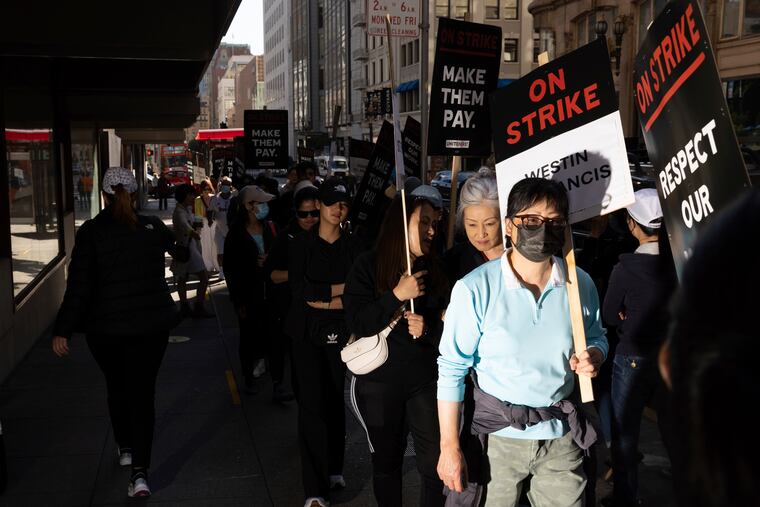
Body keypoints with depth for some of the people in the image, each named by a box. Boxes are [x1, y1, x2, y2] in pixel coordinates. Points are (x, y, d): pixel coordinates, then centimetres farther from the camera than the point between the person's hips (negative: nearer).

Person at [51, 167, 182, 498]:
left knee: (117, 387, 21)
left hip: (106, 328, -1)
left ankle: (125, 448, 40)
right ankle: (140, 471, -5)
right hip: (152, 324, 1)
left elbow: (78, 287, -15)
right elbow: (173, 246, 21)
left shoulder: (91, 232, -12)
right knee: (143, 392, 4)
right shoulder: (153, 227, -4)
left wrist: (63, 331, -9)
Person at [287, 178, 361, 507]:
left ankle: (334, 469, 26)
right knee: (312, 404, -5)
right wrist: (338, 289, -9)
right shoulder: (301, 244, 2)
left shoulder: (353, 246, 4)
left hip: (341, 332, 2)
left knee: (336, 401, 7)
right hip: (308, 332, -1)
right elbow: (298, 286, -10)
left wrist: (321, 299, -13)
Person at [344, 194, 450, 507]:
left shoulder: (435, 269, 2)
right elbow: (357, 324, -13)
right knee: (386, 461, 13)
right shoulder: (368, 265, -5)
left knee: (436, 463, -1)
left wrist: (428, 329, -15)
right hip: (378, 381, -1)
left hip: (426, 380, 2)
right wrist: (397, 295, -21)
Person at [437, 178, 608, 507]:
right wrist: (449, 447, -12)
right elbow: (451, 370, -11)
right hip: (498, 434, -3)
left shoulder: (580, 284, -3)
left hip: (561, 436, 3)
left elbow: (596, 338, 15)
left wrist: (592, 357, -10)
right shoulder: (475, 289, -15)